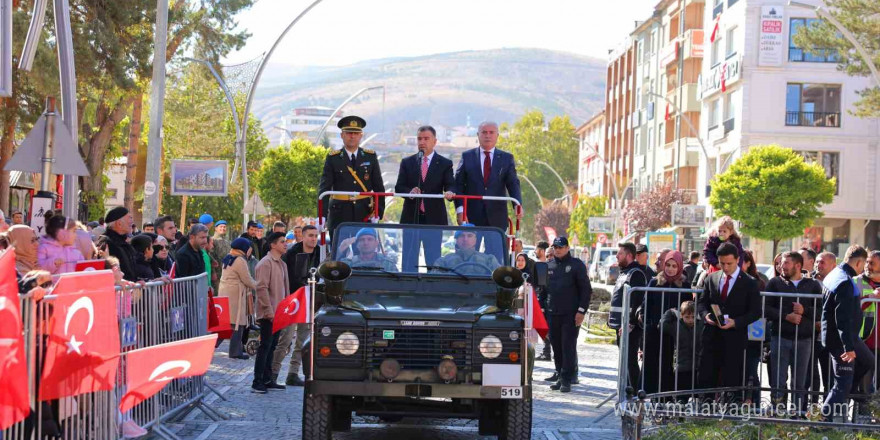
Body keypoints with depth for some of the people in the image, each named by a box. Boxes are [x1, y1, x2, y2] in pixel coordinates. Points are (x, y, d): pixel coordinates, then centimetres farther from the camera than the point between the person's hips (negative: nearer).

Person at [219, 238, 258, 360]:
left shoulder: (228, 258, 15)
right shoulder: (240, 260, -14)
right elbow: (247, 280, -12)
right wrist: (259, 286, 4)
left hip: (224, 292, 9)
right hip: (235, 294, -9)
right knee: (238, 323, -2)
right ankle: (235, 351, 1)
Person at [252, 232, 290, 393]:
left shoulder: (282, 264, 16)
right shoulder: (265, 263, -13)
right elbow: (261, 288, -18)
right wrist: (269, 310, -20)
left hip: (278, 312, 9)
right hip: (268, 313, -9)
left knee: (271, 346, 12)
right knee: (265, 346, -7)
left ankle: (267, 379, 18)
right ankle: (257, 382, -4)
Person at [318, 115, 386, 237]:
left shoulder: (371, 157, 8)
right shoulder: (333, 158, 3)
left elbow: (379, 188, 9)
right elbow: (324, 188, -5)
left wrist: (378, 213, -2)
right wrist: (322, 215, -17)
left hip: (365, 215, 1)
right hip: (340, 215, -1)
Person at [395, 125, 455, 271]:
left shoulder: (445, 164, 6)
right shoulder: (407, 162, 10)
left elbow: (450, 186, -5)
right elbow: (399, 187, 5)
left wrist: (449, 192, -29)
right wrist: (409, 192, -17)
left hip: (434, 218, -1)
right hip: (411, 218, 2)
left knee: (434, 260, 2)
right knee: (409, 260, 3)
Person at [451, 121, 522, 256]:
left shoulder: (507, 158, 9)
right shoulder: (467, 157, 8)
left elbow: (513, 184, -1)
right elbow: (458, 184, 3)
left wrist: (517, 204, -20)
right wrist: (460, 210, -10)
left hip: (496, 218, 0)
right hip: (472, 217, 0)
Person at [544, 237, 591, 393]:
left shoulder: (577, 265, -1)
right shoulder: (550, 267, 14)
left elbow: (586, 289, -3)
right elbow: (543, 287, 20)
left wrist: (582, 310, -10)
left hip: (571, 315, -5)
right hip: (553, 314, 5)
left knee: (568, 346, -7)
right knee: (556, 346, 7)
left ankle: (566, 380, -6)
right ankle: (560, 376, 16)